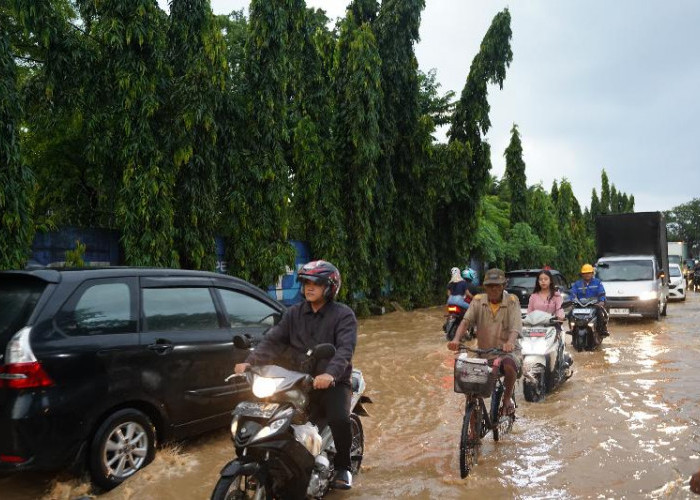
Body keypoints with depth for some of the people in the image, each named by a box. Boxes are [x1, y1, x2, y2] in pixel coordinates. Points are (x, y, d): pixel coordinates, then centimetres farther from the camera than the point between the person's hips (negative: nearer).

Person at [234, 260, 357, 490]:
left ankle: (342, 467, 0)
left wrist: (330, 374, -38)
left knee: (340, 420, -28)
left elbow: (345, 348, -19)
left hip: (333, 382, -4)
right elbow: (273, 341, 1)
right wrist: (249, 362, -16)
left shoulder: (343, 315, -3)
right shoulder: (294, 313, 11)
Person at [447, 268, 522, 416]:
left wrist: (510, 342, -42)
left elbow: (515, 327, -19)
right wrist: (456, 339, -33)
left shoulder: (512, 301, -6)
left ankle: (507, 398, -5)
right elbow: (466, 321, -14)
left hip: (508, 350, -3)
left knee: (509, 366, -34)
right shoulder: (478, 301, 0)